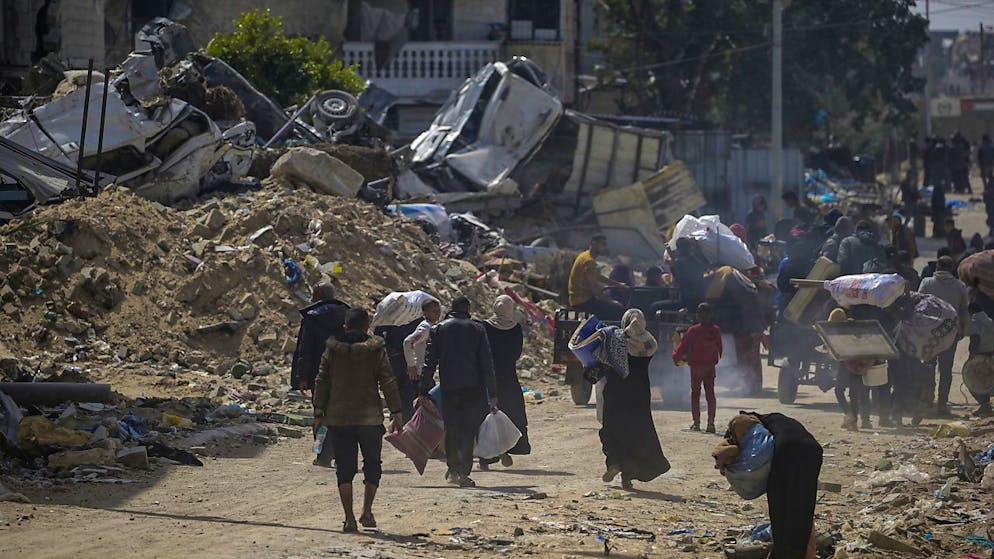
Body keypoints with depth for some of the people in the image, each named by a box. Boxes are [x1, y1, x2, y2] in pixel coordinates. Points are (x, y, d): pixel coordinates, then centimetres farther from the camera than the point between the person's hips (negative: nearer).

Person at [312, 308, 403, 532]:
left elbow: (321, 382, 4)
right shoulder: (376, 349, -4)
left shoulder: (332, 349, 2)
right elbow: (388, 382, -5)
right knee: (372, 463, 14)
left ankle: (349, 518, 3)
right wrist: (396, 413, -2)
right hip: (369, 417, -2)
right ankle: (367, 511, 3)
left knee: (344, 468, 6)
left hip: (338, 417, 2)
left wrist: (319, 412, 11)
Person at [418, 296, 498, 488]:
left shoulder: (438, 330, 5)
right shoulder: (477, 329, 2)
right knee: (469, 430, 1)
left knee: (451, 430, 14)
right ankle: (464, 472, -6)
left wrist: (424, 391, 3)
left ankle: (453, 470, 15)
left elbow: (429, 362, 1)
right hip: (473, 389, -1)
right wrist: (493, 394, 2)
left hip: (448, 388, 1)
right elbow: (487, 363, 0)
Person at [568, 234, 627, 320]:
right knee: (618, 310, -15)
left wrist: (618, 284, 18)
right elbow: (594, 287, -22)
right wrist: (609, 301, -15)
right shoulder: (589, 261, -18)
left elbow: (599, 278, 24)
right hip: (583, 301, -11)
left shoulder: (585, 256, 15)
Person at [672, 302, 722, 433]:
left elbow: (683, 345, -8)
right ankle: (711, 423, 1)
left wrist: (676, 357, 10)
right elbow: (719, 348, 10)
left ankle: (696, 423, 5)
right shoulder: (716, 330, -1)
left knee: (695, 394, 7)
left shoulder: (693, 331, -13)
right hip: (710, 367, 3)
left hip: (696, 367, -3)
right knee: (710, 394, 7)